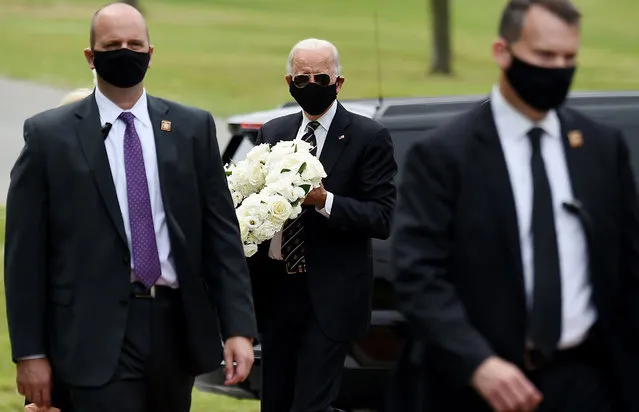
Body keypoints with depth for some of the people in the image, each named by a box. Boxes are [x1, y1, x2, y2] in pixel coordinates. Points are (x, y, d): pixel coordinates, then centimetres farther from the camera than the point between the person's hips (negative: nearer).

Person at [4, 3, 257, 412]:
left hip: (177, 324, 3)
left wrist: (238, 326, -3)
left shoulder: (193, 128, 6)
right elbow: (25, 251, -1)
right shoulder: (50, 134, -1)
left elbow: (221, 231, 5)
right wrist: (30, 351, -4)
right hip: (98, 331, -3)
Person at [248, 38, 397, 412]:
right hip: (276, 290, 6)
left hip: (329, 297, -6)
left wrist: (324, 201, -23)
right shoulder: (273, 132, 12)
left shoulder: (369, 138, -5)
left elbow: (382, 219, -10)